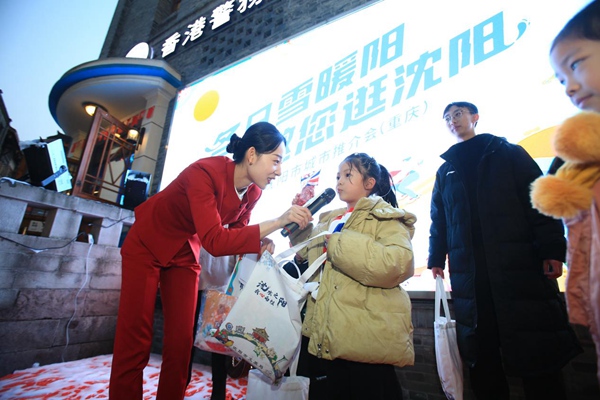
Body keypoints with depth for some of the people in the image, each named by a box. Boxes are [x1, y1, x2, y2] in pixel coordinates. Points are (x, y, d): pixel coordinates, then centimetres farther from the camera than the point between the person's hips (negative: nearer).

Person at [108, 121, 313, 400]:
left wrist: (260, 243, -22)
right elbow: (214, 241, -41)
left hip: (185, 253, 6)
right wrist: (277, 222, -44)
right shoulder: (205, 172, -33)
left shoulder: (253, 191, -12)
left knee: (180, 343, 4)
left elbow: (235, 233, -1)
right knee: (134, 342, -2)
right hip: (147, 245, -5)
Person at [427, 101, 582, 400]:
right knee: (481, 359, 8)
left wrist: (552, 250, -10)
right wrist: (436, 258, 9)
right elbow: (438, 220, 17)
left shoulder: (509, 154, 9)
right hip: (469, 273, 3)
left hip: (521, 266, -2)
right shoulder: (445, 171, 17)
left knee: (536, 353, 2)